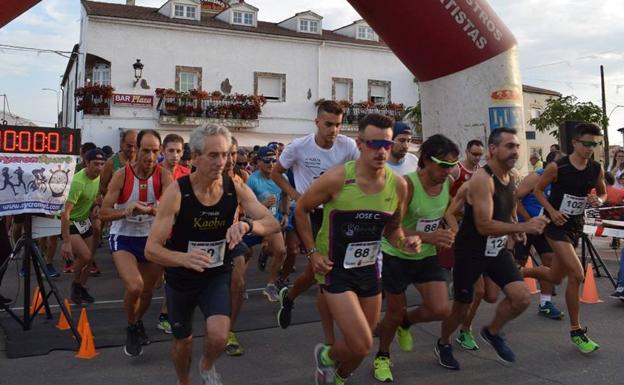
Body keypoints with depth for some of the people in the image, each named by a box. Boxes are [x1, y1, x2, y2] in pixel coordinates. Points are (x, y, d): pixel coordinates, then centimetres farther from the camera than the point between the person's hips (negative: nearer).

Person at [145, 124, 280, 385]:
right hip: (180, 276, -1)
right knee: (183, 342, 16)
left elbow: (273, 224, -23)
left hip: (217, 275, 1)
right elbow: (151, 249, -27)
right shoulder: (176, 192, -23)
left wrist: (247, 224, -45)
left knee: (218, 336, -20)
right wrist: (183, 258, -48)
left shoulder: (236, 190, -14)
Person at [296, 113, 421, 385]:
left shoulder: (398, 185, -7)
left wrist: (404, 242, -12)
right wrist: (312, 252, -10)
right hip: (335, 269, -5)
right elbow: (301, 210, -5)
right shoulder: (336, 179, -21)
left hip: (369, 268, 5)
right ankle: (327, 356, 22)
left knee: (361, 346, 17)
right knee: (361, 346, -13)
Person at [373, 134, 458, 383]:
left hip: (427, 256, 5)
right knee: (395, 313, 6)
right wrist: (428, 237, -43)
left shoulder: (448, 183, -7)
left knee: (441, 310, -5)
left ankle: (406, 324, 28)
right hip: (396, 255, -5)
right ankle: (382, 357, 35)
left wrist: (448, 231, -1)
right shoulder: (407, 184, -27)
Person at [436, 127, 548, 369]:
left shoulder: (510, 178, 4)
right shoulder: (482, 179, -23)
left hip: (498, 249, 7)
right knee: (461, 307, 7)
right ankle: (443, 345, 35)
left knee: (521, 298, -7)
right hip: (471, 251, -7)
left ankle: (492, 332, 21)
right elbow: (484, 226, -29)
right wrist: (523, 227, -32)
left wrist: (514, 231, 7)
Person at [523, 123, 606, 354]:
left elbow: (603, 193, 14)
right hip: (556, 224, -6)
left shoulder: (597, 169, -1)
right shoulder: (557, 167, -15)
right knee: (576, 275, -16)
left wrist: (598, 200, -10)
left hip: (576, 225, 6)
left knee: (555, 278, 15)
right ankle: (576, 331, -2)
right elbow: (538, 190, -4)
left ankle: (517, 272, 43)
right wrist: (552, 211, -18)